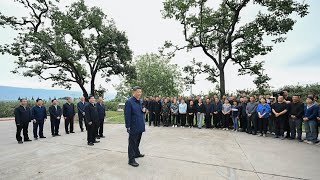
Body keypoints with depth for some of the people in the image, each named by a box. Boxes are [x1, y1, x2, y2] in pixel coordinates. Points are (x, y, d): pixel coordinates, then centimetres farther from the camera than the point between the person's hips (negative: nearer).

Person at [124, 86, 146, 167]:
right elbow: (127, 115, -17)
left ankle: (136, 153, 42)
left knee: (137, 141, 24)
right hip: (134, 127, -8)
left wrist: (143, 110, -2)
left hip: (140, 126, 8)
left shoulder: (139, 101, 9)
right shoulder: (129, 102, -16)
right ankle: (131, 160, 14)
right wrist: (128, 127, -18)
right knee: (132, 143, 3)